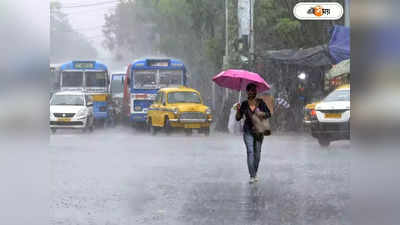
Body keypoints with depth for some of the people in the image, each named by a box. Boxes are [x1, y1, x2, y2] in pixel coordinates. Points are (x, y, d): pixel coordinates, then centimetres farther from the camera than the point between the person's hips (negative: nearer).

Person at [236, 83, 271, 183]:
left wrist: (262, 114, -19)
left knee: (257, 152, 5)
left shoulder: (261, 102, 0)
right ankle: (252, 176, -16)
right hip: (248, 131, -1)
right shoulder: (244, 104, 1)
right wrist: (238, 110, -16)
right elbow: (238, 118, 2)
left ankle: (255, 173, 22)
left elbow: (269, 114, 0)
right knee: (250, 151, -13)